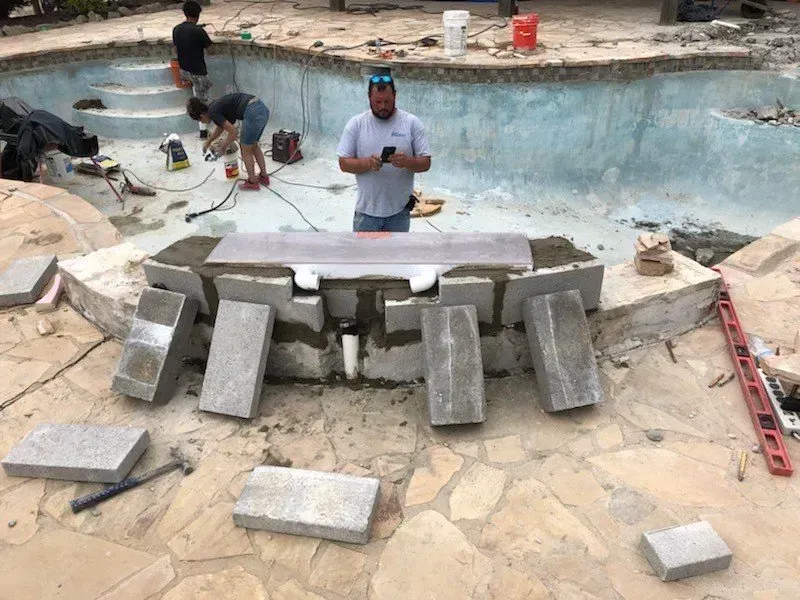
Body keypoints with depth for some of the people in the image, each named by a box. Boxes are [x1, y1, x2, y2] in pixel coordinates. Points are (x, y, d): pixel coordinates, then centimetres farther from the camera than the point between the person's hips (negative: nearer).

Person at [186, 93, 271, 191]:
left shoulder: (213, 112, -3)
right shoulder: (215, 106, 23)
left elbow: (233, 133, -5)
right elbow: (220, 127, 42)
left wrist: (222, 148, 11)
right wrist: (208, 142, 54)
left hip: (253, 113, -9)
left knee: (246, 150, 9)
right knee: (254, 146, 24)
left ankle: (252, 182, 19)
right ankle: (264, 177, 31)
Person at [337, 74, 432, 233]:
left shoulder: (412, 123, -5)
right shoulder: (356, 124, -4)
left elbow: (425, 163, -5)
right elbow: (344, 163, -4)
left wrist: (407, 161, -27)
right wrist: (367, 163, -24)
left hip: (399, 210, 0)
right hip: (366, 209, 0)